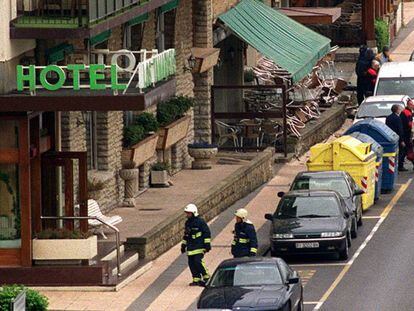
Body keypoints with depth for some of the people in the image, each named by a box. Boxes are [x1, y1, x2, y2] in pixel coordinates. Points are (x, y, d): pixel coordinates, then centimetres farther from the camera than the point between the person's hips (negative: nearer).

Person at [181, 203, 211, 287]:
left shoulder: (200, 222, -8)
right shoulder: (187, 223, 16)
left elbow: (207, 233, -7)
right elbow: (186, 235, 27)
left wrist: (207, 244, -10)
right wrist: (183, 245, 26)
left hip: (199, 247, -8)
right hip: (190, 247, 8)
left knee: (198, 261, -17)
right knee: (191, 263, 3)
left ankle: (206, 277, -6)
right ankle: (196, 279, 10)